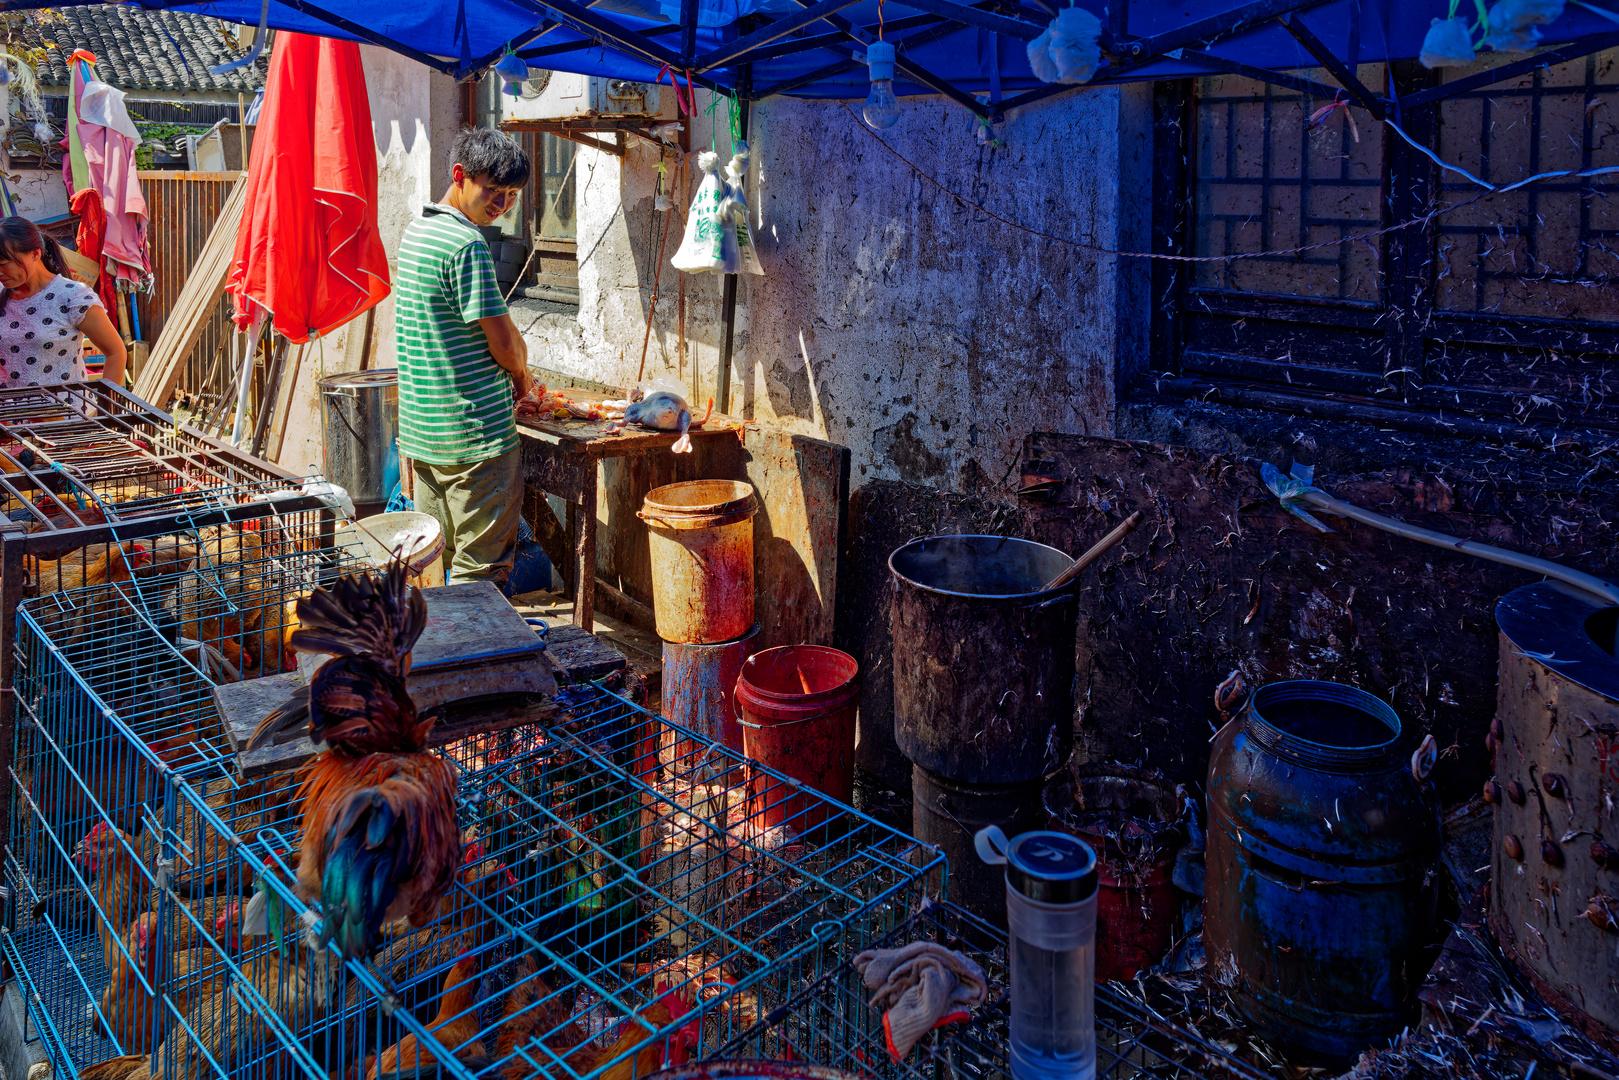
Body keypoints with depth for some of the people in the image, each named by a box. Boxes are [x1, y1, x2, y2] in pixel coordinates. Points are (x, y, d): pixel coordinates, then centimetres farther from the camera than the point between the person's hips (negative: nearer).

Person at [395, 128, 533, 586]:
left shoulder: (415, 230, 13)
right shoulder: (467, 244, -17)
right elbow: (503, 341, -14)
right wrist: (521, 375, 6)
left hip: (420, 427, 9)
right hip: (476, 430, -9)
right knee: (480, 570, 0)